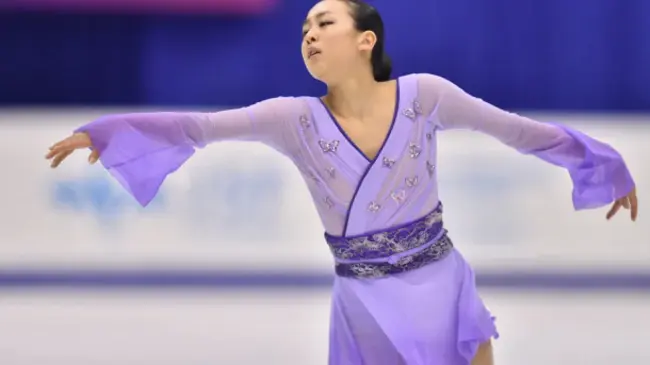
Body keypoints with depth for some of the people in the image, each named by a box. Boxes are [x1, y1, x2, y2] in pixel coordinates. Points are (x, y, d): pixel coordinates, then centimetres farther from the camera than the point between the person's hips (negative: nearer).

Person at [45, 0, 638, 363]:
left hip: (441, 286, 0)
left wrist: (603, 165, 10)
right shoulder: (296, 119, -6)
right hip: (365, 304, 0)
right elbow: (201, 127, -11)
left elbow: (513, 128, 3)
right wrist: (102, 133, -19)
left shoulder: (424, 94, -6)